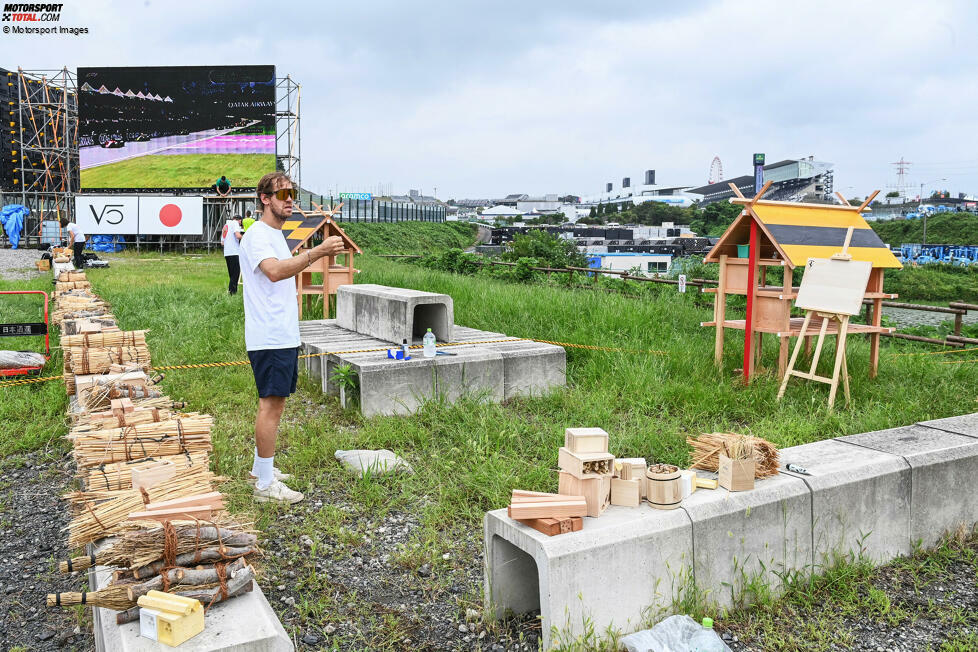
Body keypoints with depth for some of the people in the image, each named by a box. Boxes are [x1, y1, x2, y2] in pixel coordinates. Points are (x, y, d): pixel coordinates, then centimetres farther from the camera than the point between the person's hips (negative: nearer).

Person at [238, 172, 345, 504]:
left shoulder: (276, 235, 19)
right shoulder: (257, 235, -13)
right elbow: (274, 271, -32)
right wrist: (317, 252, -40)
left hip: (284, 336, 10)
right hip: (269, 338, -10)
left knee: (274, 402, 15)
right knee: (271, 405, -7)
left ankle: (261, 467, 27)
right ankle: (266, 485, -1)